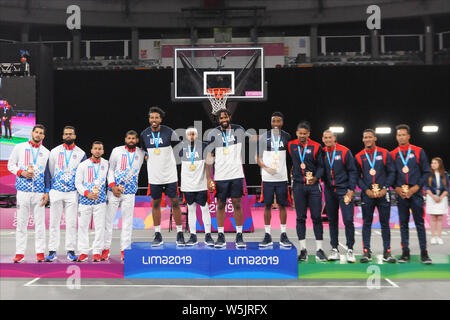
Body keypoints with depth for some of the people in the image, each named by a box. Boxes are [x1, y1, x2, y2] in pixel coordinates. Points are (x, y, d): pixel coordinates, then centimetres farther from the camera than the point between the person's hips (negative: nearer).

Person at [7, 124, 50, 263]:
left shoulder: (46, 152, 10)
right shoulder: (19, 147, 8)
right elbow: (10, 165, 10)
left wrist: (47, 192, 1)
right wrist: (21, 173, -9)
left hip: (39, 191, 1)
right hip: (23, 190, -1)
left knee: (40, 222, 1)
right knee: (21, 222, 1)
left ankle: (40, 252, 7)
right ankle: (20, 253, 7)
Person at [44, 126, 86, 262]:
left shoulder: (80, 153, 6)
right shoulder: (54, 151, 7)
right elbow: (48, 171, 8)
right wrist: (47, 190, 1)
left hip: (73, 193, 0)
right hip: (56, 191, 0)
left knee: (71, 223, 1)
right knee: (54, 222, 2)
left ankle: (71, 251, 8)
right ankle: (52, 251, 8)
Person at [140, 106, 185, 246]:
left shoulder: (169, 132, -6)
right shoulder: (144, 134, 1)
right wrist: (149, 158, 9)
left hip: (170, 175, -2)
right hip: (154, 176, 2)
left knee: (175, 203, 1)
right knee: (156, 203, 7)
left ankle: (180, 234, 10)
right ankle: (158, 235, 16)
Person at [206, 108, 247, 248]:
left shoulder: (239, 130, 5)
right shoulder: (213, 134, -1)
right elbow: (209, 157, -1)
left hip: (237, 174, 1)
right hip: (220, 176, -1)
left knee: (237, 204, 2)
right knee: (220, 204, 4)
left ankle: (239, 236, 9)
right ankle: (220, 236, 12)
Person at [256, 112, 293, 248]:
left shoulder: (287, 137, 6)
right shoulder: (263, 137, 2)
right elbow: (257, 157, 4)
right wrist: (266, 168, -11)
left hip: (282, 177, 1)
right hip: (267, 178, -1)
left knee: (282, 205, 3)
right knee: (267, 205, 2)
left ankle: (283, 235, 11)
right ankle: (267, 235, 9)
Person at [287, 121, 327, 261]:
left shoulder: (316, 147, 2)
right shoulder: (291, 146, 6)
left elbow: (321, 166, 1)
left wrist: (315, 178, -13)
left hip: (313, 186, -1)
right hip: (298, 186, 1)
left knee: (317, 217, -1)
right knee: (300, 218, 4)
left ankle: (319, 249, 6)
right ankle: (303, 250, 10)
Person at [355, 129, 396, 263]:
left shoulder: (385, 154, 4)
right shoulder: (359, 156, 5)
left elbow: (391, 172, 3)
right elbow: (357, 176, 6)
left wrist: (385, 188, -8)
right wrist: (366, 190, -6)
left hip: (383, 193, 0)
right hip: (367, 194, 1)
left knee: (385, 223, 3)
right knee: (367, 223, 2)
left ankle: (387, 252, 10)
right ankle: (366, 252, 7)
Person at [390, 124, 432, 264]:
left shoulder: (419, 151, 3)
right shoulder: (392, 154, 7)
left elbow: (426, 172, 2)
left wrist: (415, 188, -8)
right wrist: (397, 188, -6)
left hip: (416, 192, -2)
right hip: (401, 194, 2)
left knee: (420, 223, -2)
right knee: (403, 224, 5)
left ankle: (424, 252, 2)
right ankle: (405, 252, 10)